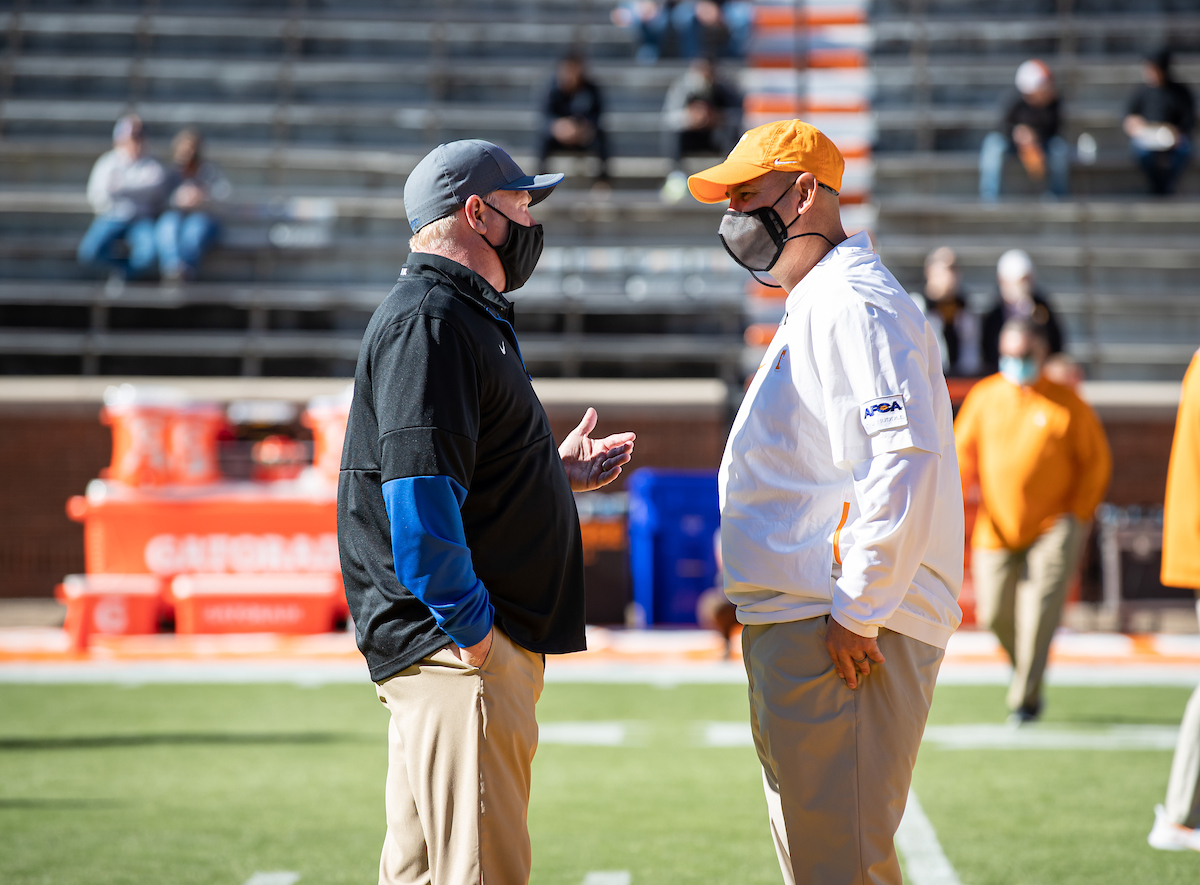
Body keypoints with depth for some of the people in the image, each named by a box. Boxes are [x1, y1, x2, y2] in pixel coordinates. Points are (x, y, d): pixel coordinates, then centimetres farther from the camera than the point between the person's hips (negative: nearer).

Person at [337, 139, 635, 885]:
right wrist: (469, 628, -22)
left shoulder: (469, 319, 22)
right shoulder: (428, 321, -12)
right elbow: (419, 489, -22)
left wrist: (556, 474, 21)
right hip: (457, 655, -11)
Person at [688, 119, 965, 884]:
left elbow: (907, 457, -24)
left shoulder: (856, 304, -12)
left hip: (847, 638, -11)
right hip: (793, 622, 11)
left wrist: (857, 613, -24)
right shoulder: (810, 310, 22)